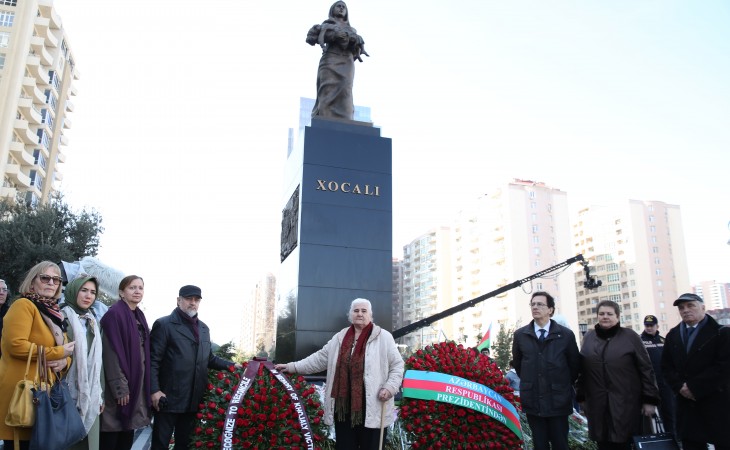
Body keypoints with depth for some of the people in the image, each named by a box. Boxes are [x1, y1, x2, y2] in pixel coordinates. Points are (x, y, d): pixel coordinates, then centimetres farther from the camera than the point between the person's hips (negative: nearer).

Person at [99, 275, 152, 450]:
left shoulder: (139, 316, 13)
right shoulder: (114, 314, -13)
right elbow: (112, 353, -18)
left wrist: (147, 385, 12)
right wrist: (120, 387, -20)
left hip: (138, 381, 8)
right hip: (120, 384, -8)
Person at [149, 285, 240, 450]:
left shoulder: (204, 328, 17)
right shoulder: (164, 325, -4)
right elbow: (153, 360, -9)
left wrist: (232, 365, 9)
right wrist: (154, 390, -17)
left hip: (194, 399, 6)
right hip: (169, 398, -6)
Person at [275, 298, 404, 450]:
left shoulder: (383, 337, -1)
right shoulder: (340, 337, 13)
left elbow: (397, 365, -1)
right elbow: (320, 358, 15)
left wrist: (390, 387, -15)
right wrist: (293, 367, 10)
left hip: (370, 407, -4)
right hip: (343, 404, 4)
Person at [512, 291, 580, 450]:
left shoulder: (566, 334, -3)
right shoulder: (520, 335, 1)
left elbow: (574, 364, 6)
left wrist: (564, 385, 9)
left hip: (558, 400, -1)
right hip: (532, 400, 1)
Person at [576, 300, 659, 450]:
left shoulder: (630, 336, -1)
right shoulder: (588, 337, 7)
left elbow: (646, 369, -1)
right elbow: (582, 369, 10)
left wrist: (649, 399, -4)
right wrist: (582, 398, 10)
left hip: (625, 404, -2)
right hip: (598, 405, 3)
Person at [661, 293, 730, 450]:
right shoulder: (672, 335, 14)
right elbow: (666, 366, 11)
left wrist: (694, 387, -15)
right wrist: (679, 386, -8)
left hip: (717, 402, -4)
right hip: (686, 403, 4)